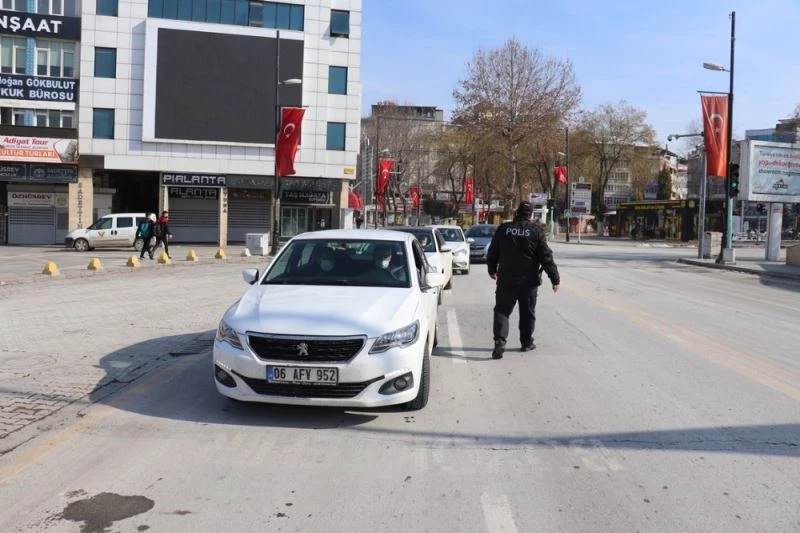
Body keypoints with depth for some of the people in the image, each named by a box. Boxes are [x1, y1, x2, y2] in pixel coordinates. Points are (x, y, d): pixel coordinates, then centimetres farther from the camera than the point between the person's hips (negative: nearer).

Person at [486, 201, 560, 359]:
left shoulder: (503, 229, 1)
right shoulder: (536, 232, -4)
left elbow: (492, 253, 10)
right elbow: (546, 257, -6)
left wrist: (492, 270, 26)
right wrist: (555, 279, -1)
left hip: (506, 280, 1)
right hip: (529, 281, 0)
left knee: (502, 311, 3)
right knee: (527, 313, 14)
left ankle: (499, 341, -14)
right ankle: (527, 342, 23)